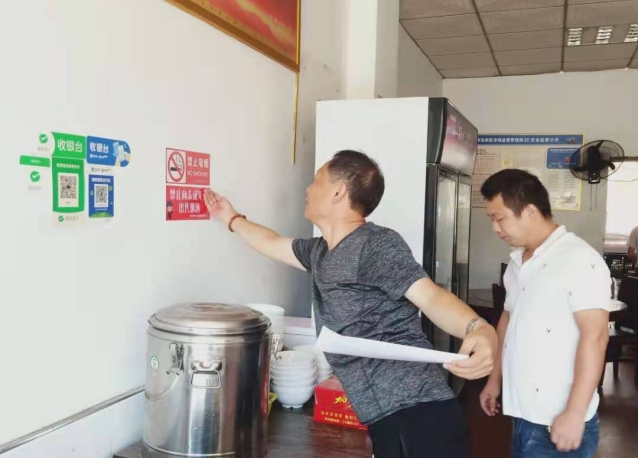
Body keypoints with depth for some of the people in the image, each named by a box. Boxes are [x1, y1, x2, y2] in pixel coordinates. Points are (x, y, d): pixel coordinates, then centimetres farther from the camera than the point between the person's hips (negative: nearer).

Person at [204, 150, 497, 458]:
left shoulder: (377, 244, -12)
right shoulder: (319, 251, 17)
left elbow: (430, 295, -24)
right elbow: (273, 244, 35)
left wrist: (479, 330, -44)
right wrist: (231, 218, 49)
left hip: (416, 414, -9)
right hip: (386, 417, 9)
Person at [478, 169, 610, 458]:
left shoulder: (579, 260, -15)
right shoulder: (518, 263, 10)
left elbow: (594, 337, -19)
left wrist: (575, 414, -21)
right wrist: (495, 379, 20)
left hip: (558, 421, -7)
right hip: (523, 414, 7)